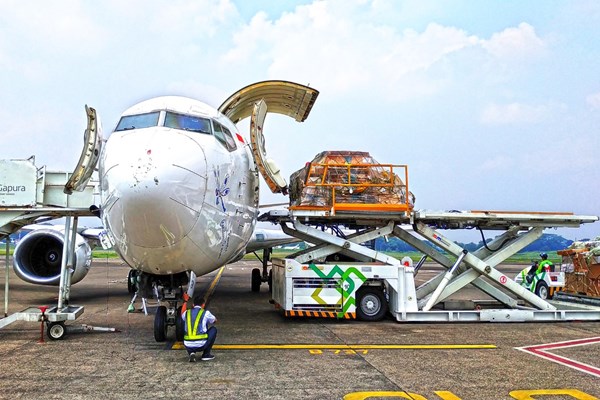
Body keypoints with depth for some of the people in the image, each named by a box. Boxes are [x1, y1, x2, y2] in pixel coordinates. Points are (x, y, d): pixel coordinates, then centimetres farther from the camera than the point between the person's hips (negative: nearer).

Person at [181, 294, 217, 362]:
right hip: (201, 345, -3)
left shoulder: (187, 313, 10)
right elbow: (215, 320, 24)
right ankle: (206, 354, 17)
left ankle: (191, 353, 8)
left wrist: (186, 301, 52)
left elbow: (182, 314, 39)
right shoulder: (206, 313, 1)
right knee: (213, 329, 20)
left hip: (188, 346, 4)